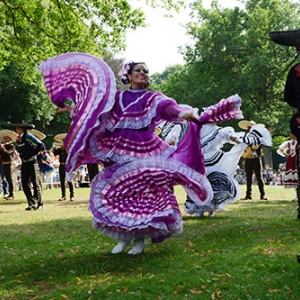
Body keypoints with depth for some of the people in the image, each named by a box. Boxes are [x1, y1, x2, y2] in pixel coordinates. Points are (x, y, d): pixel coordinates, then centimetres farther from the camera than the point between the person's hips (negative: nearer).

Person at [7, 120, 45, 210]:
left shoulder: (28, 136, -13)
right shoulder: (18, 139, 10)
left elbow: (41, 146, -17)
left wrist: (33, 153, -7)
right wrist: (23, 157, 12)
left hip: (32, 163, -7)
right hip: (24, 164, 7)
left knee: (35, 183, -1)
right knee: (25, 184, 2)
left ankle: (40, 203, 9)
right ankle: (31, 203, 8)